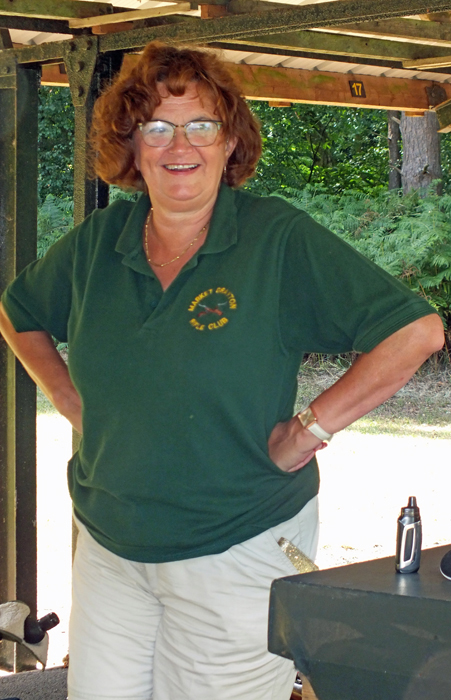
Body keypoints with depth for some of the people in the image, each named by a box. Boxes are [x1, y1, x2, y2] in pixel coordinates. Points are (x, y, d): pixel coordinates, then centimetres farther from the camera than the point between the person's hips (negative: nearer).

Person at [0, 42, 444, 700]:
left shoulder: (280, 239, -12)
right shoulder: (96, 243, 3)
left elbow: (415, 331, -17)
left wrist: (309, 430, -16)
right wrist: (68, 396, 9)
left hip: (239, 553, -4)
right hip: (109, 548, 5)